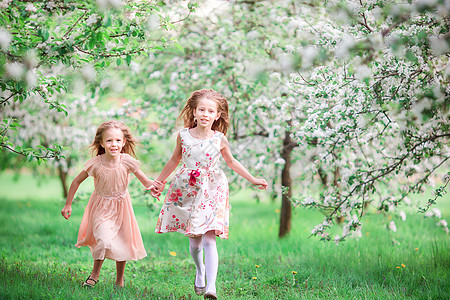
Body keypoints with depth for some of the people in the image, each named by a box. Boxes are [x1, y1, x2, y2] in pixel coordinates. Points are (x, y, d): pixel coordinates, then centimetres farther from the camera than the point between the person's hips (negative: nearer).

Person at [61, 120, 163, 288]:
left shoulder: (127, 161, -17)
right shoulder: (95, 164, -20)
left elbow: (145, 181, -5)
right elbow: (77, 181, -6)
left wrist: (152, 186, -28)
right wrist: (68, 205, -3)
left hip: (121, 206, 2)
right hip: (101, 207, -2)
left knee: (122, 242, 7)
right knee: (104, 240, -18)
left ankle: (120, 280, 27)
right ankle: (95, 274, 6)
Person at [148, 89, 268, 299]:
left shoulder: (219, 139, -4)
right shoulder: (183, 135, -2)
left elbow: (231, 162, 14)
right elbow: (175, 160, 14)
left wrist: (252, 179, 16)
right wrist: (158, 182, 21)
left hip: (212, 191, -2)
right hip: (187, 190, 2)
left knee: (209, 239, -12)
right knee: (194, 239, 9)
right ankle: (199, 270, 38)